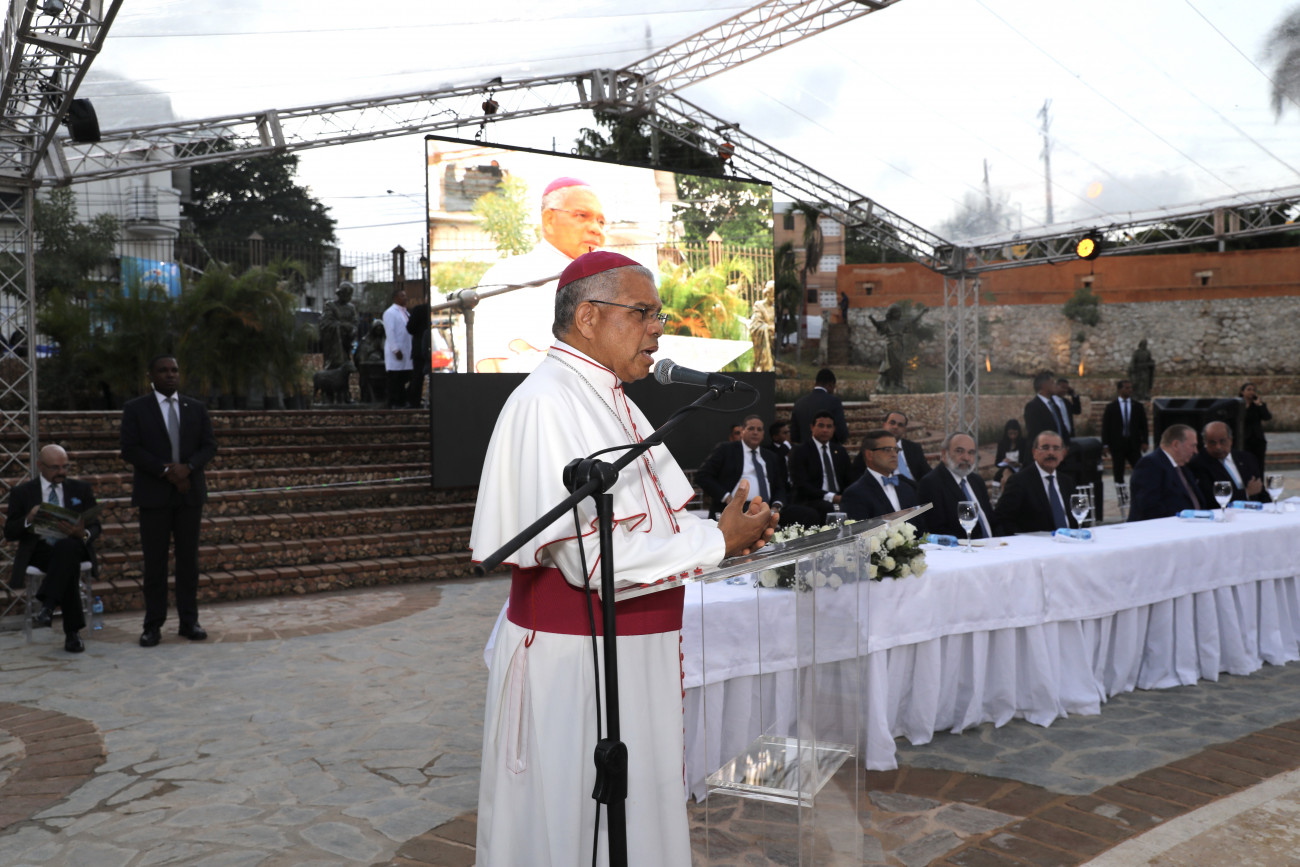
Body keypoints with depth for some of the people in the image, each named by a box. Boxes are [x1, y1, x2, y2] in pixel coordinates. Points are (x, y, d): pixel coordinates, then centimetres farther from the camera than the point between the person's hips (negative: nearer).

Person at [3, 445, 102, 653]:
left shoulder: (81, 490, 14)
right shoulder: (22, 493, 10)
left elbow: (95, 526, 8)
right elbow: (9, 533, 5)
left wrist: (84, 534, -18)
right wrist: (28, 520, -18)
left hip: (73, 546, 1)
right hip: (39, 549, -1)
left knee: (68, 547, -39)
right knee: (69, 566, -36)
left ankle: (48, 604, -41)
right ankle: (72, 631, -34)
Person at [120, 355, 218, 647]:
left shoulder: (196, 408, 11)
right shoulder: (135, 409, 2)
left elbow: (209, 445, 6)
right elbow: (130, 450, -6)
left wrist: (188, 467, -13)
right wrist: (165, 471, -15)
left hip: (190, 493, 3)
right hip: (154, 494, -2)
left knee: (188, 558, 5)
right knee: (154, 561, 1)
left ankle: (189, 621, 11)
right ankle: (153, 625, 7)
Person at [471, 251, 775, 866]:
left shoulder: (607, 399, 12)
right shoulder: (547, 403, -20)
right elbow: (590, 553, -26)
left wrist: (720, 530, -2)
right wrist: (715, 542, -18)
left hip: (631, 652, 9)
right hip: (572, 660, -9)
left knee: (637, 815, 19)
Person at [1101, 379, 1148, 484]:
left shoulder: (1138, 406, 9)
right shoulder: (1111, 407, 3)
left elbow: (1144, 425, 9)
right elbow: (1105, 427, 1)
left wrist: (1145, 442, -1)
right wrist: (1106, 444, -5)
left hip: (1134, 443, 2)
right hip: (1117, 444, -2)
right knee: (1118, 472, 2)